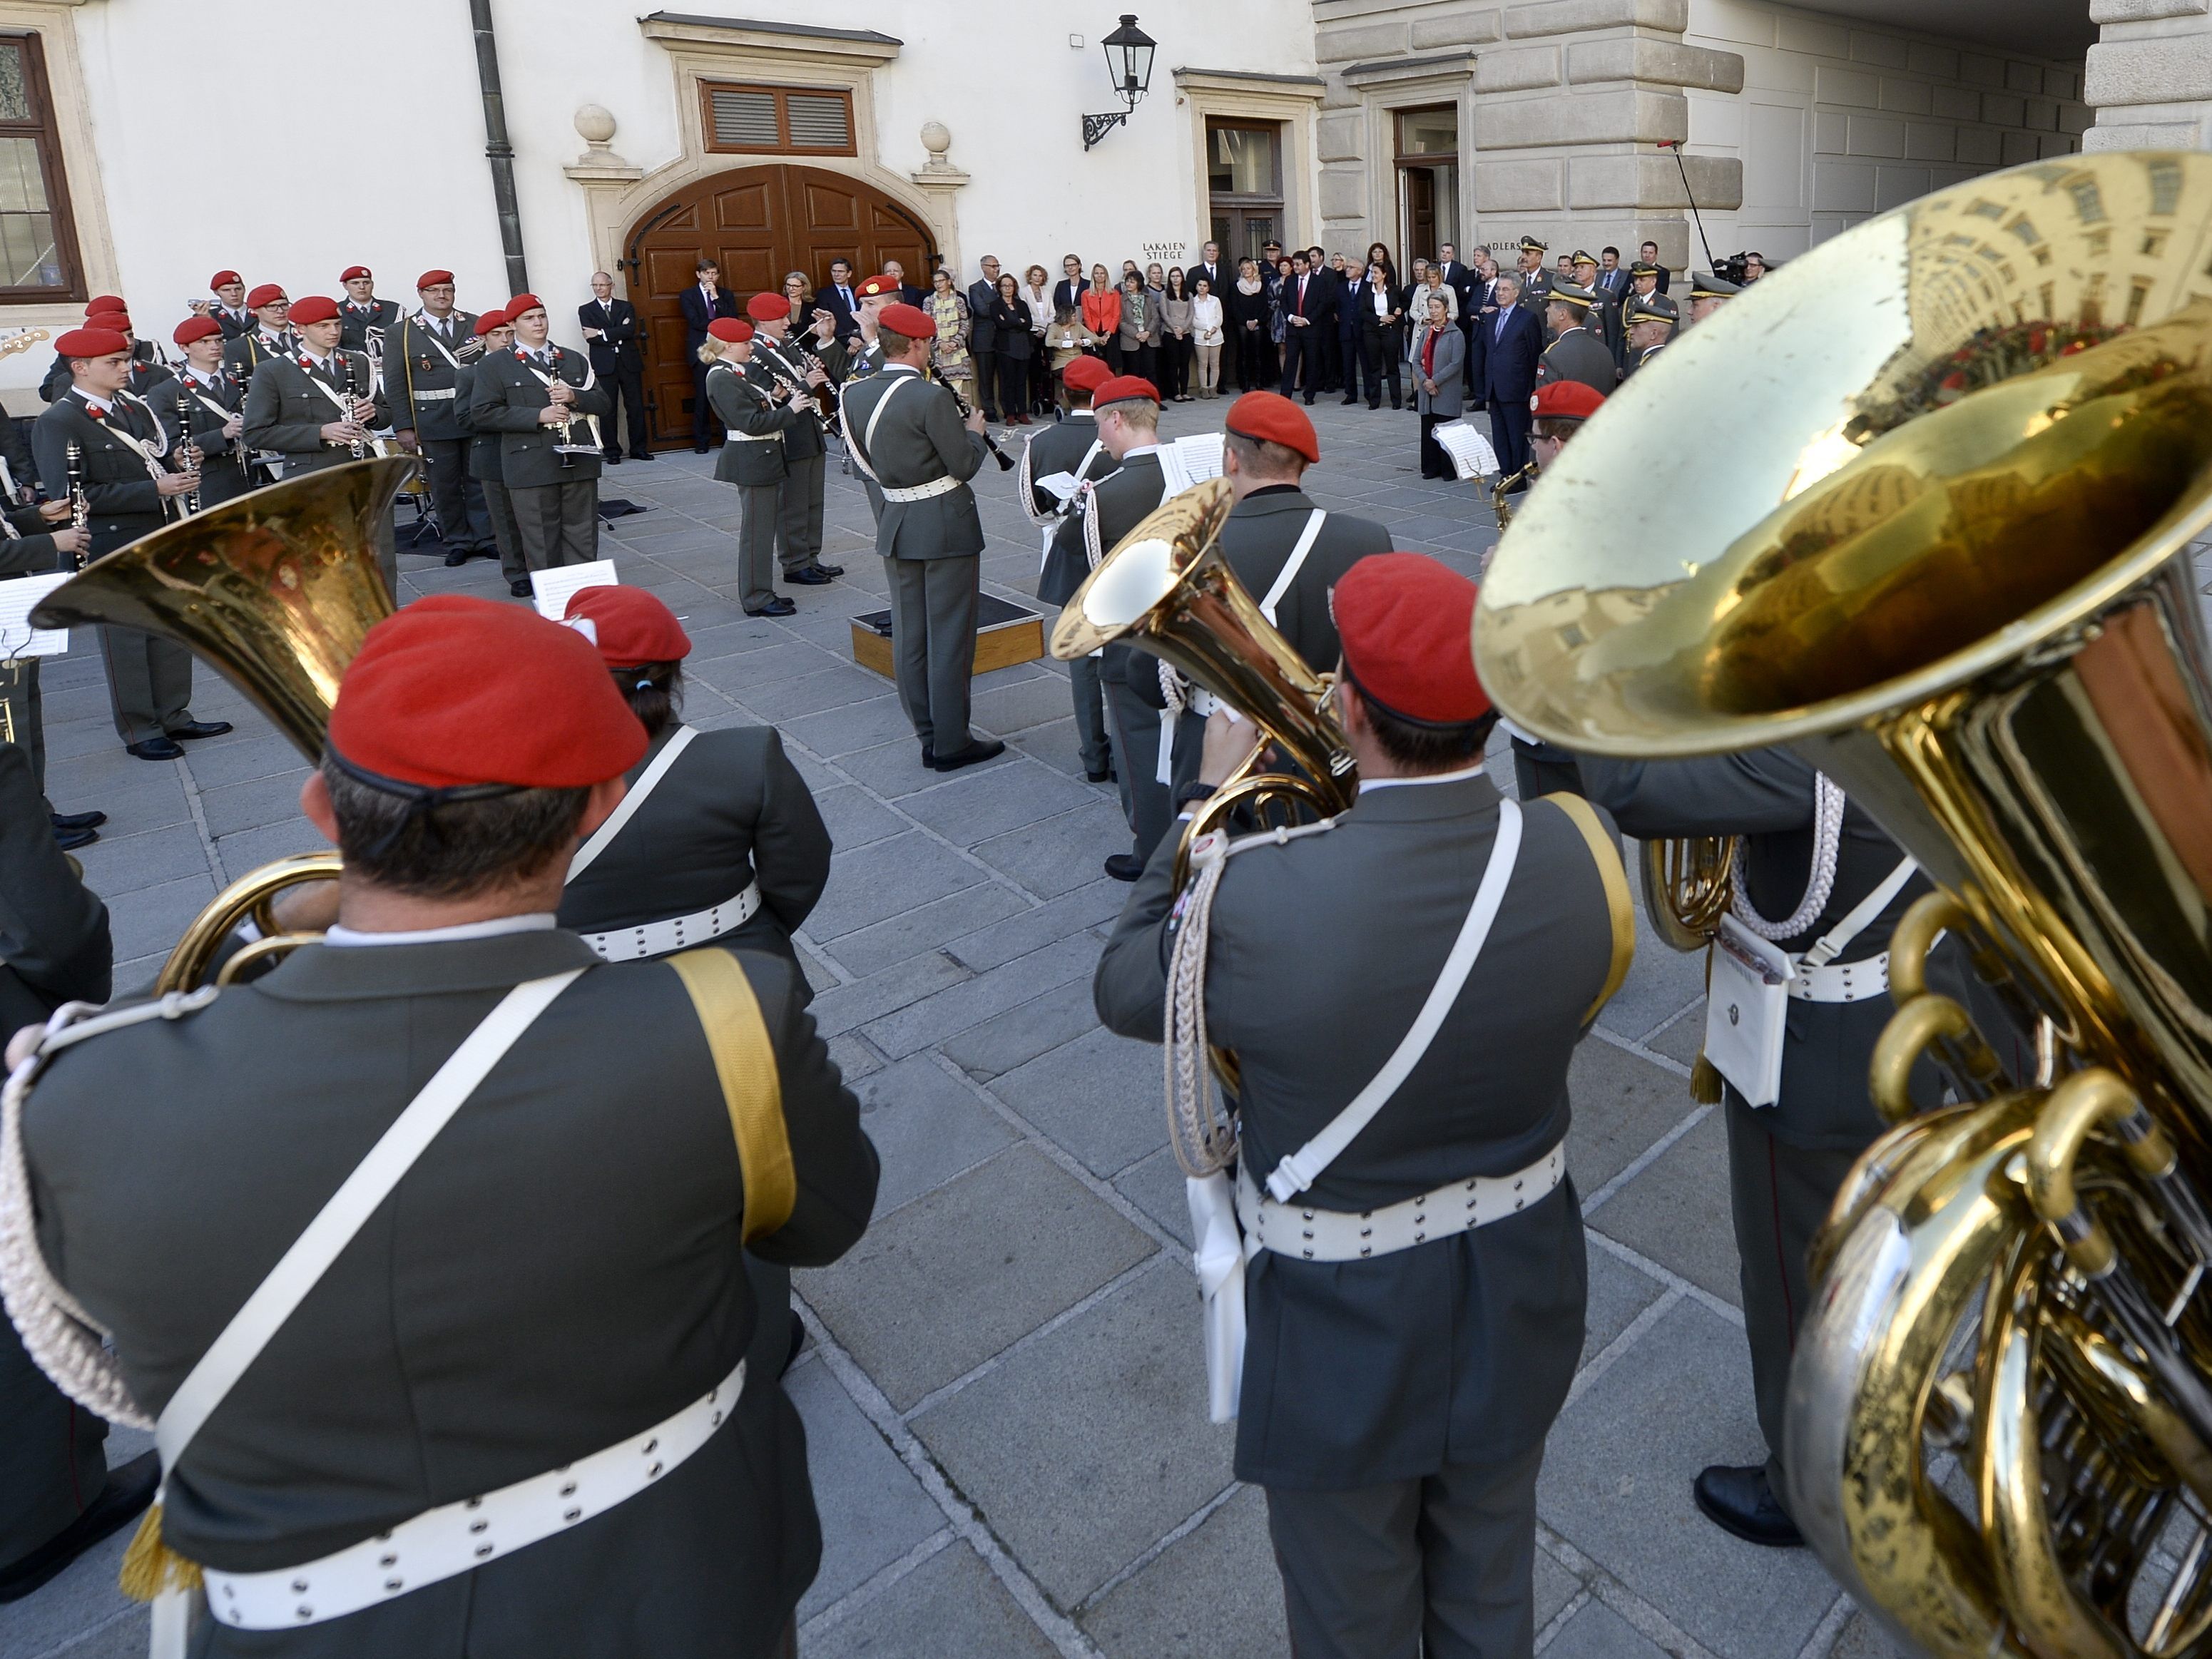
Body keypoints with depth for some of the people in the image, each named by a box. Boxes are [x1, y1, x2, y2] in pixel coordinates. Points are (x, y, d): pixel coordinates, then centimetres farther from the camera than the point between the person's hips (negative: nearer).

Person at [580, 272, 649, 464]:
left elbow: (630, 331, -7)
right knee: (608, 409, -2)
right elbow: (590, 338, -5)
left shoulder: (626, 307, 12)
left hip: (629, 362, 1)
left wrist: (601, 333, -12)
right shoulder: (585, 310, 10)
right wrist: (618, 335, -8)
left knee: (635, 407, 2)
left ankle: (638, 449, 11)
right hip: (604, 365, -1)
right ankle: (612, 452, 3)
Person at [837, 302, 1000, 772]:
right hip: (946, 526, -6)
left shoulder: (854, 396, 2)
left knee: (909, 636, 12)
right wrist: (975, 430, 6)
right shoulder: (932, 398, -18)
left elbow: (865, 463, 11)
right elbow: (964, 465, -14)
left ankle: (927, 737, 20)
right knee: (949, 637, 1)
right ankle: (951, 743, 7)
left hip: (895, 526, 7)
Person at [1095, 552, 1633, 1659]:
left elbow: (1125, 992, -13)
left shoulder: (1261, 896, -34)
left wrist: (1211, 802, -6)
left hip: (1340, 1333, -4)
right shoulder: (1574, 854, -20)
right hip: (1519, 1308, 4)